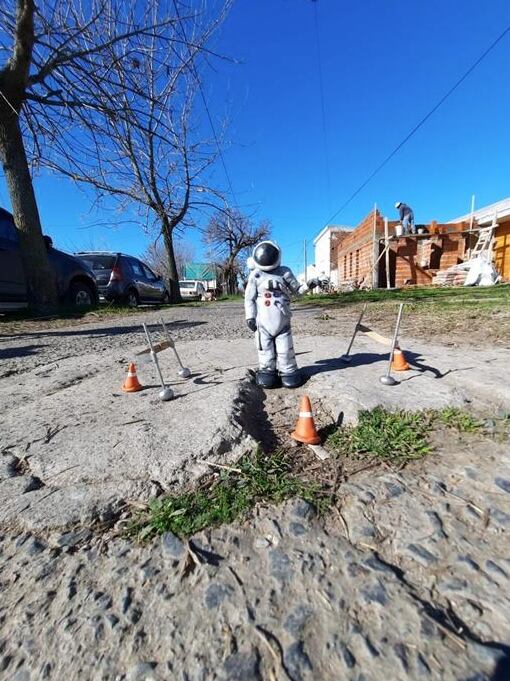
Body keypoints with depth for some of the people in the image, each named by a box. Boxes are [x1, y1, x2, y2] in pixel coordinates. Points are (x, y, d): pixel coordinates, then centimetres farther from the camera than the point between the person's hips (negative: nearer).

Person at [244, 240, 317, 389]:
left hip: (282, 320, 1)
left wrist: (307, 285, -9)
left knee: (285, 348, 6)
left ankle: (288, 371, 19)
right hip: (263, 321, 0)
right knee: (265, 349, 7)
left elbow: (296, 289, 11)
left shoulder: (284, 272, 1)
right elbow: (249, 298, 0)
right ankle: (267, 371, 21)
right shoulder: (255, 275, -3)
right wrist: (250, 317, -5)